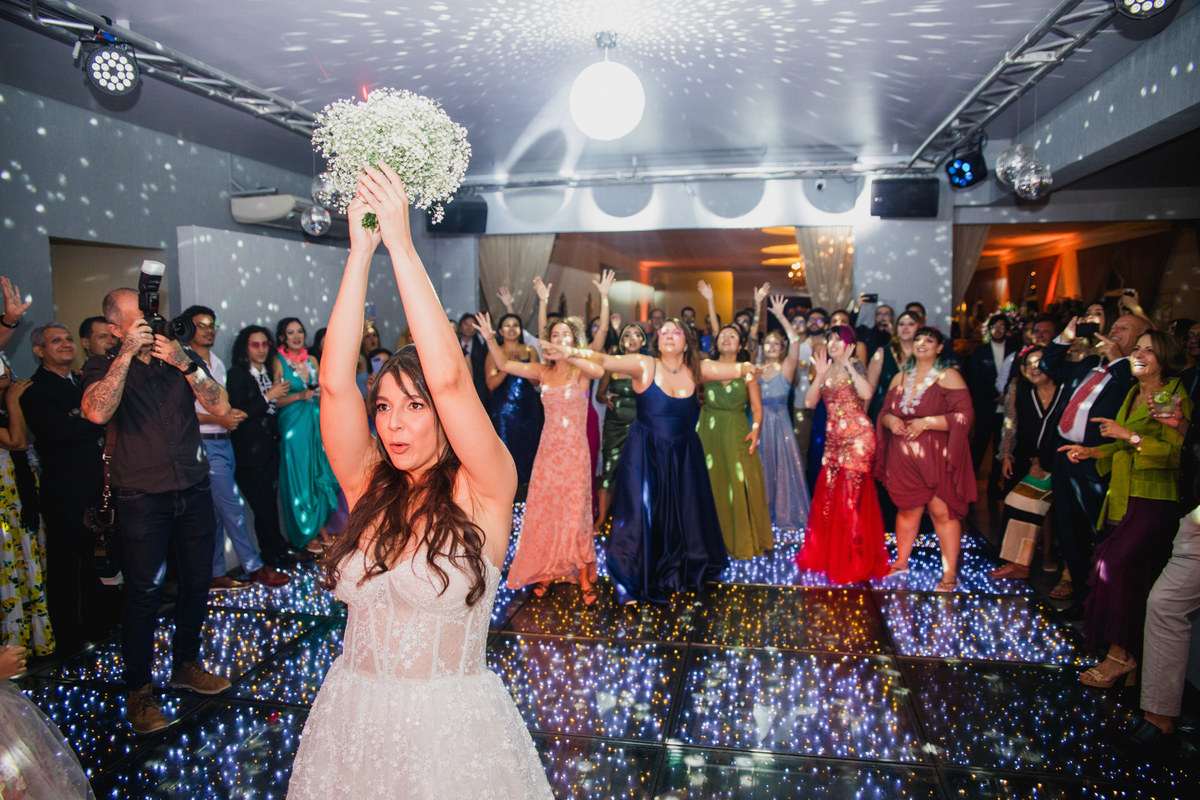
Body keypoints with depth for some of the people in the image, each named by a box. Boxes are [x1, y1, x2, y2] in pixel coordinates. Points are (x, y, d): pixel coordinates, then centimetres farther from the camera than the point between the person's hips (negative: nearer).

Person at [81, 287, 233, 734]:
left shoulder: (182, 358, 8)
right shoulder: (104, 366, -1)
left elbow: (220, 406, -5)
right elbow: (97, 412, -23)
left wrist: (185, 364, -17)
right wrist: (127, 353, -22)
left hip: (193, 489, 4)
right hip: (142, 497, -4)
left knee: (197, 581, 11)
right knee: (143, 591, -1)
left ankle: (186, 663, 31)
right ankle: (138, 689, 14)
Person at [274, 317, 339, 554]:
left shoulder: (311, 360, 10)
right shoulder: (279, 363, -4)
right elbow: (276, 400, -7)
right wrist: (300, 395, -19)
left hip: (316, 422, 5)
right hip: (294, 425, -5)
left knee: (321, 475, 7)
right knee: (299, 478, 1)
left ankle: (321, 527, 19)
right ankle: (305, 534, 12)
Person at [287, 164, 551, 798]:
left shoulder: (482, 491, -13)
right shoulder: (370, 488, -2)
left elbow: (449, 378, -26)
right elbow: (335, 384, -14)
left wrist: (401, 245, -24)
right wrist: (360, 252, -17)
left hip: (451, 724, -4)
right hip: (352, 719, 4)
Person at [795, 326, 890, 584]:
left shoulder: (856, 367, -2)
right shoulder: (826, 371, 13)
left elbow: (866, 393, -22)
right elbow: (809, 402, 2)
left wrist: (848, 363, -17)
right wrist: (820, 375, -9)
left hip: (857, 437, -6)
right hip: (834, 439, 6)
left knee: (851, 497, -4)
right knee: (827, 496, 8)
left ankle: (853, 561, 8)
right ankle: (827, 554, 23)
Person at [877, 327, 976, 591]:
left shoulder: (948, 376, -3)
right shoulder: (900, 378, 14)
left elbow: (963, 416, -11)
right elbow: (884, 412, 17)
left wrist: (926, 423, -18)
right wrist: (890, 420, -6)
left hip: (937, 456, -4)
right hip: (903, 456, 4)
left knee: (942, 511, -5)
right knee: (907, 508, 12)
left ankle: (950, 574, 3)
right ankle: (902, 562, 27)